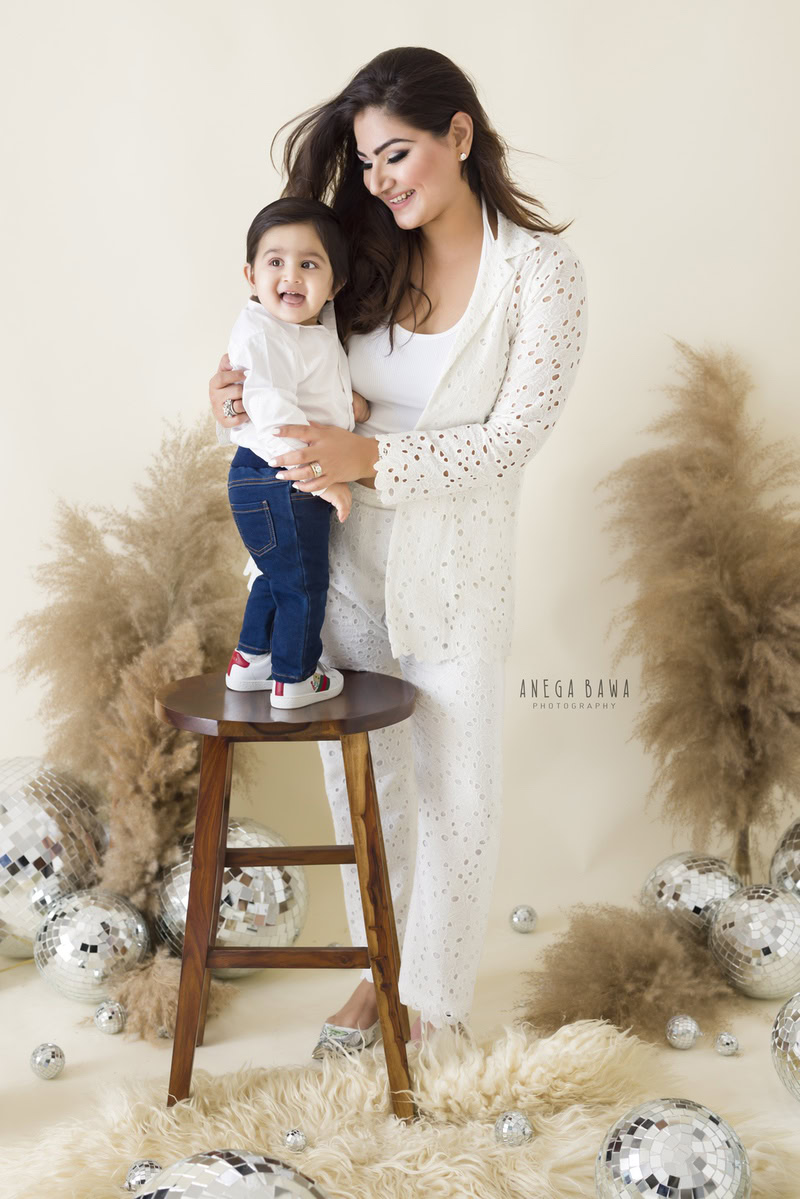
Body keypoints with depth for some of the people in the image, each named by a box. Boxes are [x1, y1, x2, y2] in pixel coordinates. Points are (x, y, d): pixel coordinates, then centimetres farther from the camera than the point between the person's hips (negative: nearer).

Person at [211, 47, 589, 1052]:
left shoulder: (541, 270, -11)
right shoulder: (370, 259, 3)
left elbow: (515, 436, -16)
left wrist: (371, 458, -26)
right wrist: (254, 392, -10)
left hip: (456, 574, -4)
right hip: (346, 561, 4)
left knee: (452, 791, 10)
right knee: (361, 779, 16)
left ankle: (435, 991, 31)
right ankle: (380, 965, 37)